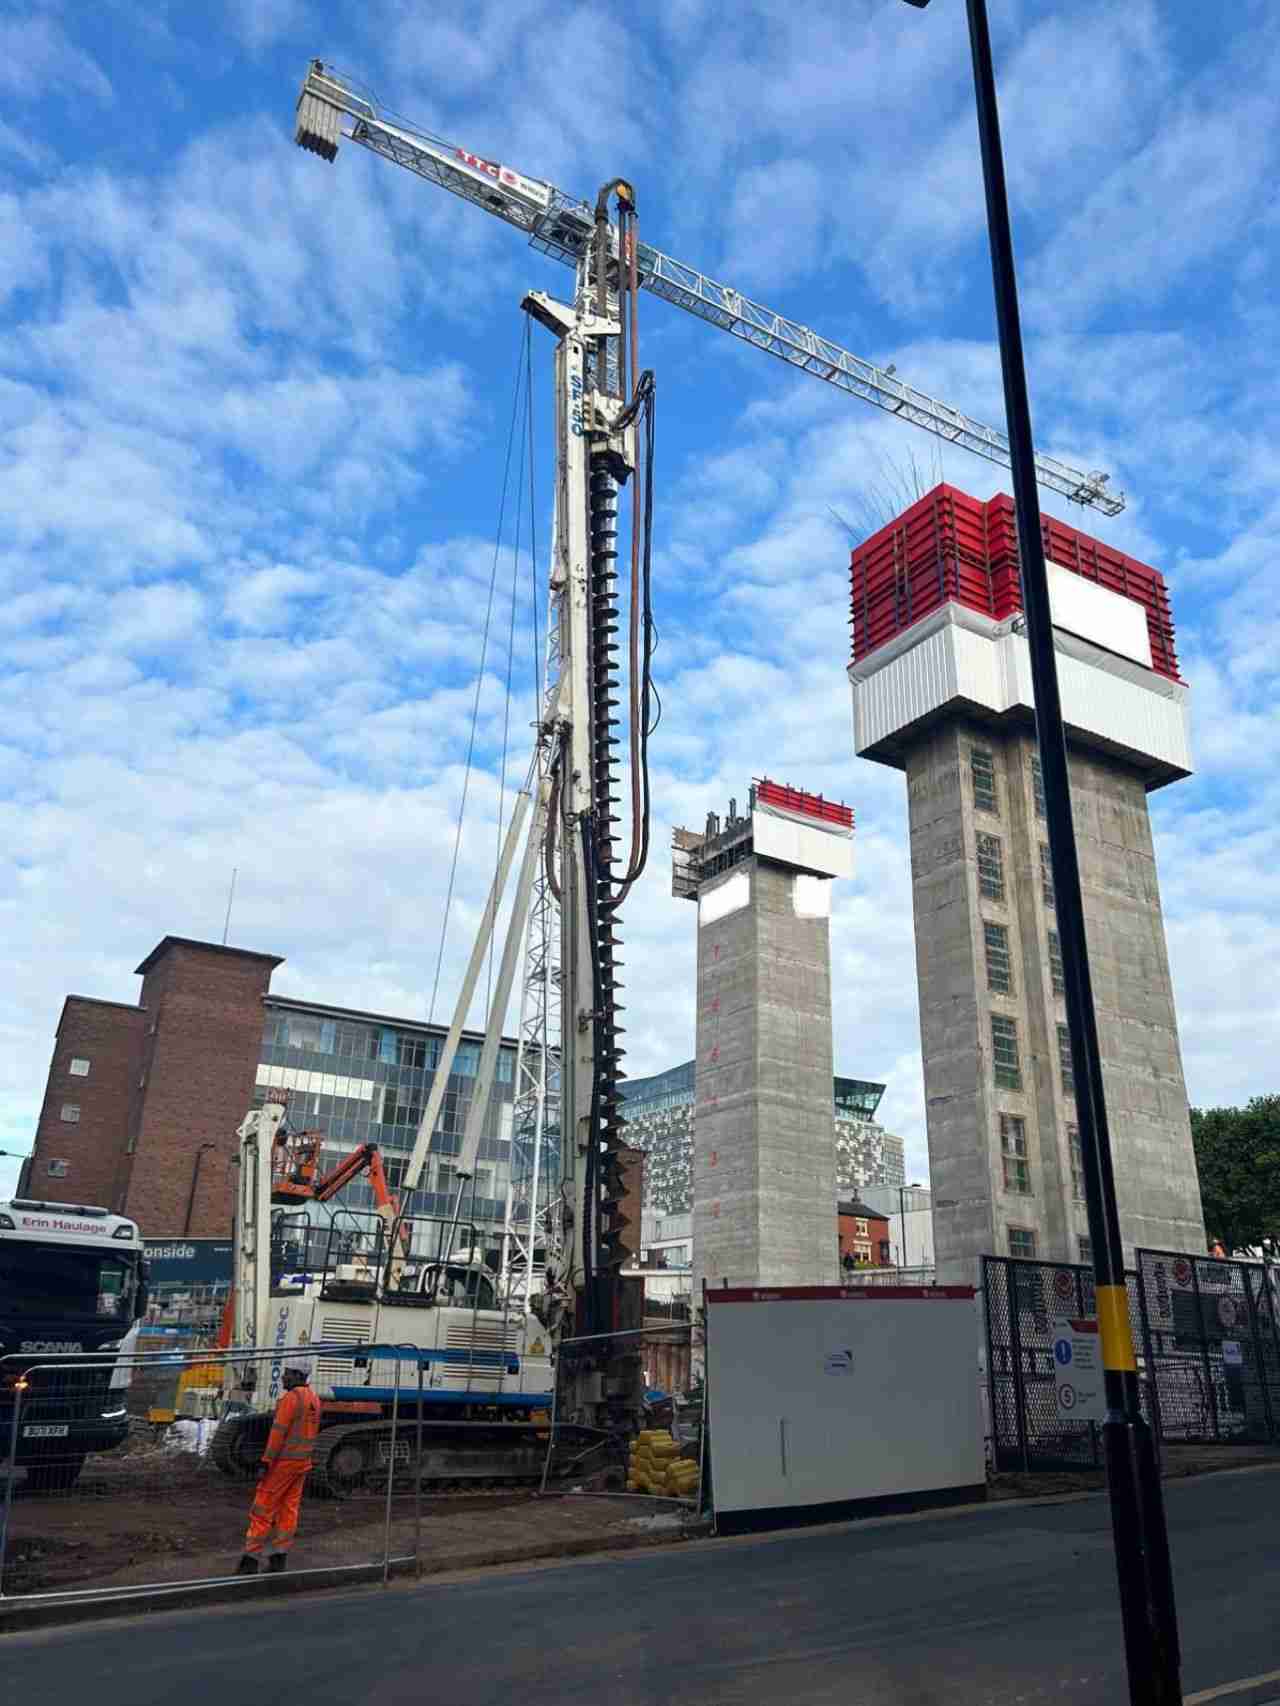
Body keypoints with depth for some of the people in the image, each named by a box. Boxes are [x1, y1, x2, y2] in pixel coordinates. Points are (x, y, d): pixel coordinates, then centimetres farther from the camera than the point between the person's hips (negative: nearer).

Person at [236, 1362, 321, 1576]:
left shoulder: (291, 1397, -16)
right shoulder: (313, 1399, 12)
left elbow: (278, 1432, -20)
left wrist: (265, 1462, -18)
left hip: (284, 1461, -8)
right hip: (303, 1461, 8)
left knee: (263, 1509, -1)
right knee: (289, 1509, 10)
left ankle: (251, 1559, 0)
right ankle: (278, 1558, 11)